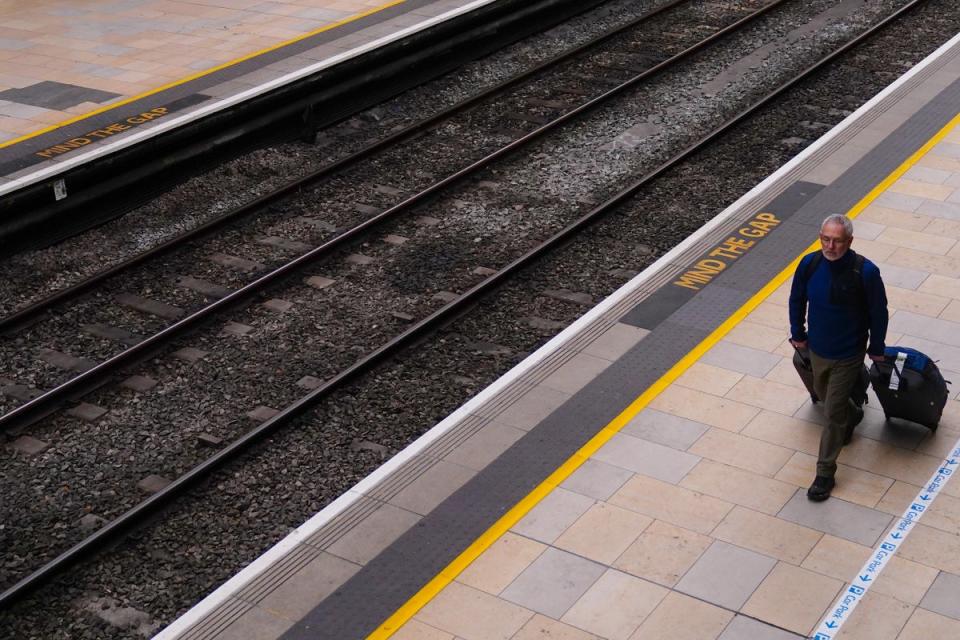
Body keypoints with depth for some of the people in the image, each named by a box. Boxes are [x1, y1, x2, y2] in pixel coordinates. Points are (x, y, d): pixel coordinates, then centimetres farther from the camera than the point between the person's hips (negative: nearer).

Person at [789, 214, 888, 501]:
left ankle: (825, 473, 13)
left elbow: (878, 313, -10)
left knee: (833, 412, -1)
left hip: (848, 355, -5)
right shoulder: (810, 264, -15)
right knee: (823, 394, 27)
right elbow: (797, 299, 4)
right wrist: (797, 334, 12)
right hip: (817, 350, 5)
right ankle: (852, 415, 61)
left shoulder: (865, 272, -25)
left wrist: (876, 349, 0)